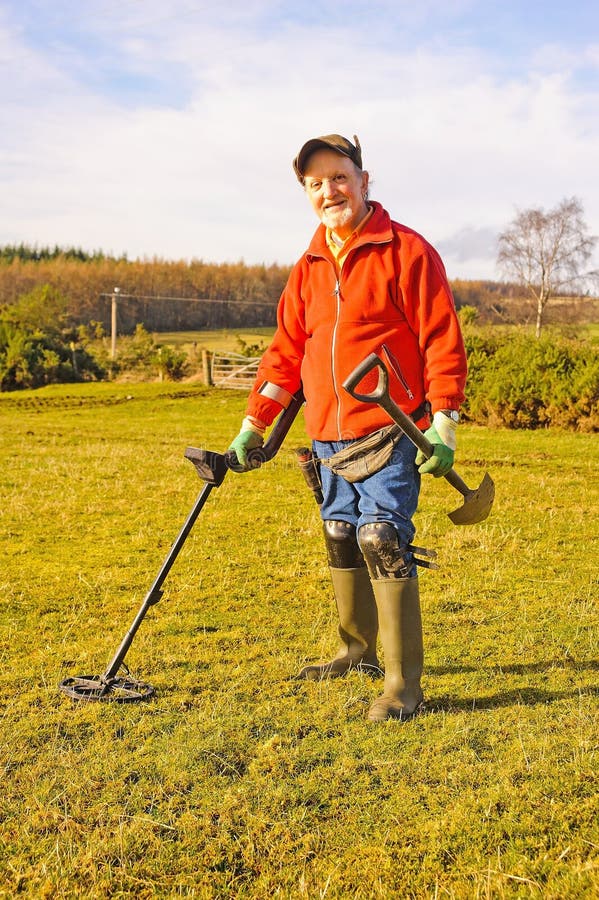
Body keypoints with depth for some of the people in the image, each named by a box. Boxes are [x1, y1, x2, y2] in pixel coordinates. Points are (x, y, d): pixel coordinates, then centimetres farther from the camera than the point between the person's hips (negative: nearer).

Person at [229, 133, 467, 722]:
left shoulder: (407, 251, -6)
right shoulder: (308, 268, 13)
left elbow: (443, 342, -8)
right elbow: (286, 352, 16)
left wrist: (443, 422, -15)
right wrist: (253, 425, 12)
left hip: (389, 432, -7)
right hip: (328, 437, 7)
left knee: (383, 541, -14)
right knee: (341, 541, 14)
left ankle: (403, 685, -6)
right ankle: (357, 651, 32)